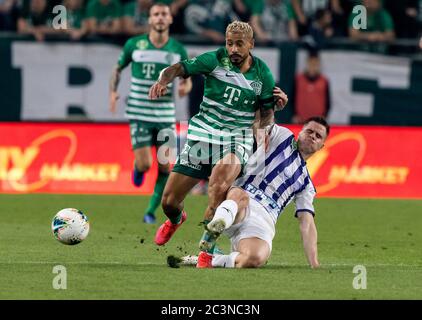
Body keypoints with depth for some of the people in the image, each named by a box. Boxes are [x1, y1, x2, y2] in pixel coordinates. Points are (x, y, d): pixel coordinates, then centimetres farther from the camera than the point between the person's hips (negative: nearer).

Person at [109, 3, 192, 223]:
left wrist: (185, 87, -14)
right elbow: (118, 68, 12)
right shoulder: (134, 45, -2)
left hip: (166, 116, 2)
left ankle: (151, 211, 14)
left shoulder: (178, 50, 1)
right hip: (139, 114, -2)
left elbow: (187, 79, 10)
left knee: (164, 167, -2)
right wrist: (113, 92, -4)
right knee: (144, 164, -13)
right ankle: (138, 169, 25)